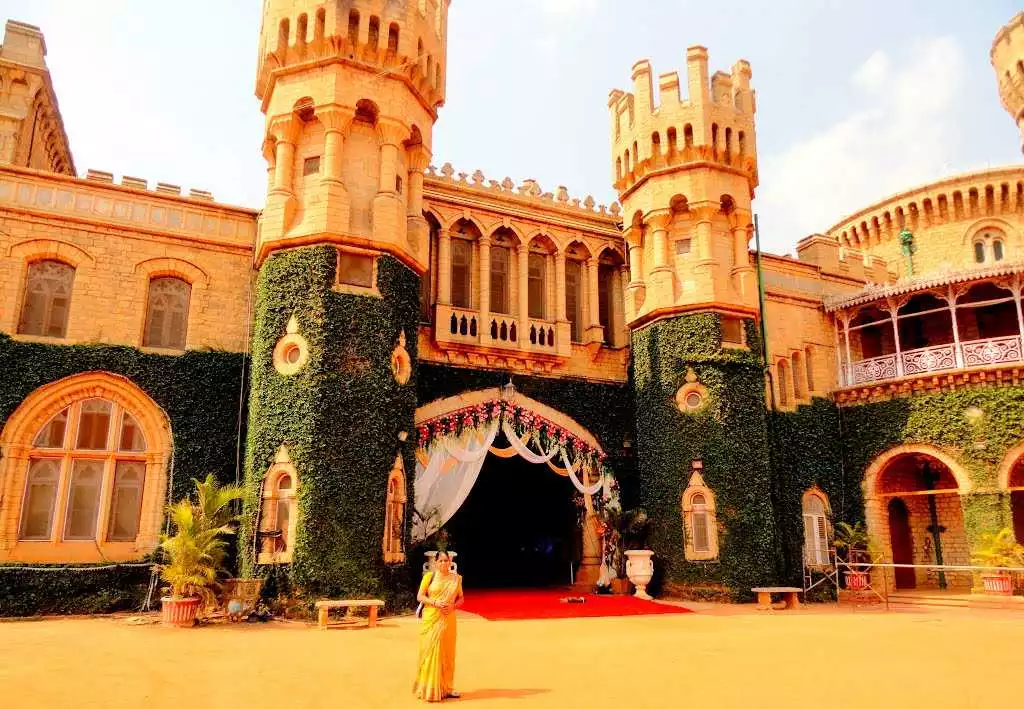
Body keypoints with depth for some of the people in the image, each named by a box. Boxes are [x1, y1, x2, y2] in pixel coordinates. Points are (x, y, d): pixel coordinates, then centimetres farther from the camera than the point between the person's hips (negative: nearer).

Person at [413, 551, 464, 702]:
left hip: (448, 620, 3)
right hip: (431, 619, -3)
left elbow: (460, 598, 12)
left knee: (447, 652, 7)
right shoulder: (429, 576, -1)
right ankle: (429, 688, 7)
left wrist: (453, 605, -8)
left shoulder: (456, 578, 7)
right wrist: (435, 602, -16)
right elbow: (420, 596, -1)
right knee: (431, 651, -2)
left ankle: (446, 687, 18)